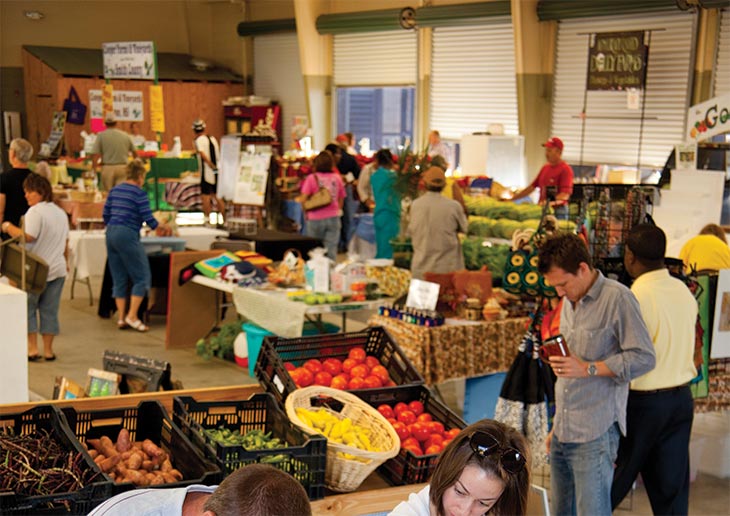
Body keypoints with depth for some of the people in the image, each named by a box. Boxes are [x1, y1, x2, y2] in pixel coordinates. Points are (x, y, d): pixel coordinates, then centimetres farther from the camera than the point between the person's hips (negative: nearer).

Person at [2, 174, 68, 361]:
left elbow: (28, 237, -23)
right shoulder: (61, 212, 13)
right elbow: (66, 242, 19)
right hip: (58, 269, 7)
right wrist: (64, 262, 29)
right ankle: (48, 349, 11)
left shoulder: (35, 211, -13)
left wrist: (8, 227, -10)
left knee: (28, 308, 6)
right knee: (50, 310, 9)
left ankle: (32, 347, 1)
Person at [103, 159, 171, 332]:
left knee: (118, 279, 12)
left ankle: (121, 318, 13)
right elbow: (148, 219, -10)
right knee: (142, 276, 1)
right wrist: (162, 227, 8)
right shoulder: (139, 193, -8)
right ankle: (132, 316, -3)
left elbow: (106, 214, 15)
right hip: (127, 236, -8)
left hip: (111, 234, 8)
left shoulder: (115, 190, 12)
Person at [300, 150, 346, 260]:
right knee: (331, 248, 3)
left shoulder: (312, 178, -7)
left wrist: (306, 213, 5)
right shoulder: (337, 178, 3)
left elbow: (304, 198, -10)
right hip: (333, 218, 2)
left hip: (315, 218, -2)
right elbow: (341, 199, 11)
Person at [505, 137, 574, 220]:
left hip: (558, 213, -7)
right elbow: (532, 186, 19)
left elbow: (565, 194, -19)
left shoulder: (565, 169, -10)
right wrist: (511, 199, 15)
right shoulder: (545, 168, 15)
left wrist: (552, 202, -37)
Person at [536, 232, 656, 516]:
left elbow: (644, 358, -13)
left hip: (594, 438, -8)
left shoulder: (618, 298, -10)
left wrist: (588, 368, -20)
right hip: (563, 435, 8)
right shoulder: (570, 302, 16)